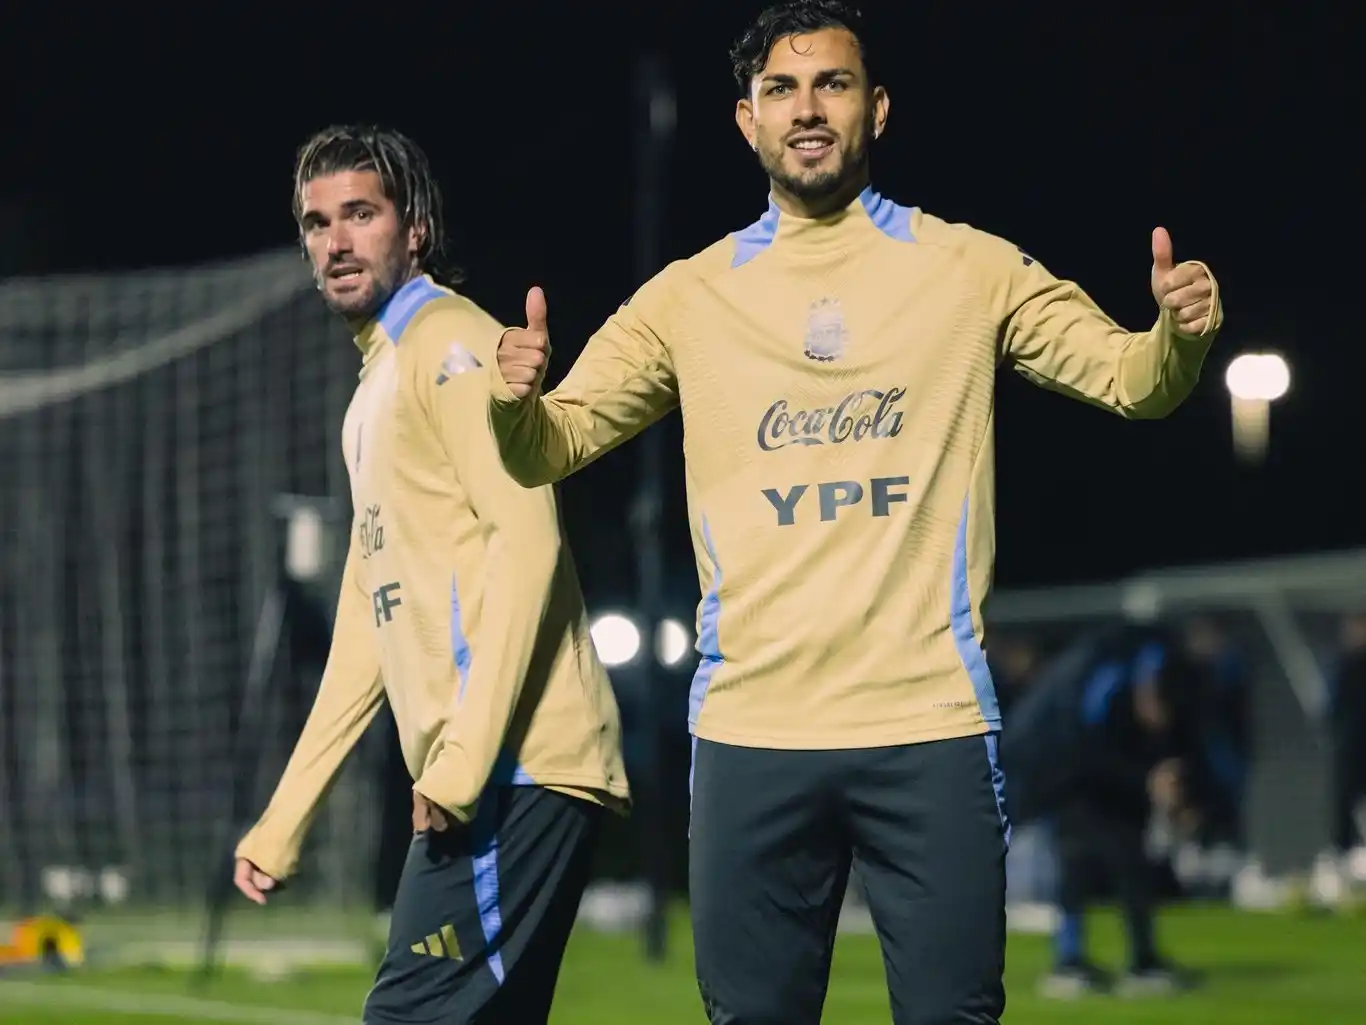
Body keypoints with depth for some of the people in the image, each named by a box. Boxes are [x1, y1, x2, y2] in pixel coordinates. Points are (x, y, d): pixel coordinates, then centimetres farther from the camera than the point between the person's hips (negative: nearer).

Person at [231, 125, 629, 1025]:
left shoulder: (450, 345, -4)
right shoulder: (373, 392, 25)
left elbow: (526, 539, -16)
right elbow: (367, 627, 27)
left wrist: (461, 760, -23)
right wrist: (283, 822, 24)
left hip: (516, 769, -10)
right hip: (466, 781, 10)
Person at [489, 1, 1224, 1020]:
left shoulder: (969, 268, 5)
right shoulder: (690, 295, 8)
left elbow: (1128, 379, 7)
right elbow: (552, 448, 10)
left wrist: (1178, 335, -16)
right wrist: (518, 402, -14)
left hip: (931, 722, -1)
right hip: (750, 733, 1)